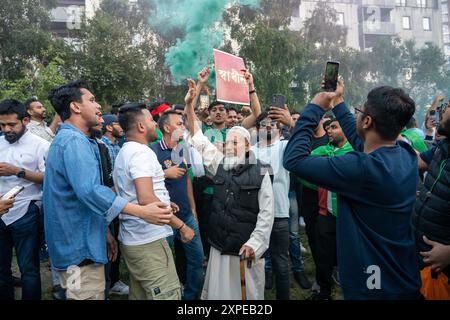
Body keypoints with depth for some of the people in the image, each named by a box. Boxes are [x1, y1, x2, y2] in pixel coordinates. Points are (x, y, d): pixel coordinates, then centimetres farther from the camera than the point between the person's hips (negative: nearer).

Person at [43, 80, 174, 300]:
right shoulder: (74, 141, -19)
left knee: (91, 294, 22)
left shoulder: (67, 139, 16)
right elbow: (90, 191, -33)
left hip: (77, 242, 11)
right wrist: (142, 212, -33)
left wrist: (104, 231, 24)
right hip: (81, 246, -11)